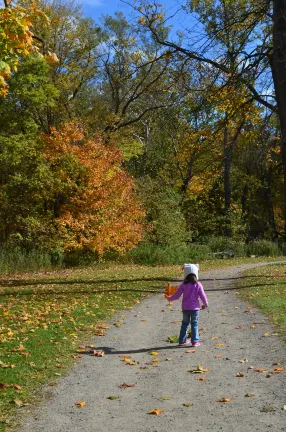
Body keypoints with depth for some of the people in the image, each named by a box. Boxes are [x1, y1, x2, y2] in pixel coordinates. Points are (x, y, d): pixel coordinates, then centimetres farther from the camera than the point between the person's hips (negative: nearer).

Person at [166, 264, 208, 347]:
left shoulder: (184, 285, -5)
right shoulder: (198, 285, -8)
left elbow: (176, 296, -3)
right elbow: (202, 296, -7)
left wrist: (169, 298, 15)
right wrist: (205, 304, 10)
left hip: (185, 308, 2)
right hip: (195, 308, -2)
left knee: (184, 324, 15)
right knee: (194, 324, 7)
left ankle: (182, 340, 23)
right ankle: (195, 341, 5)